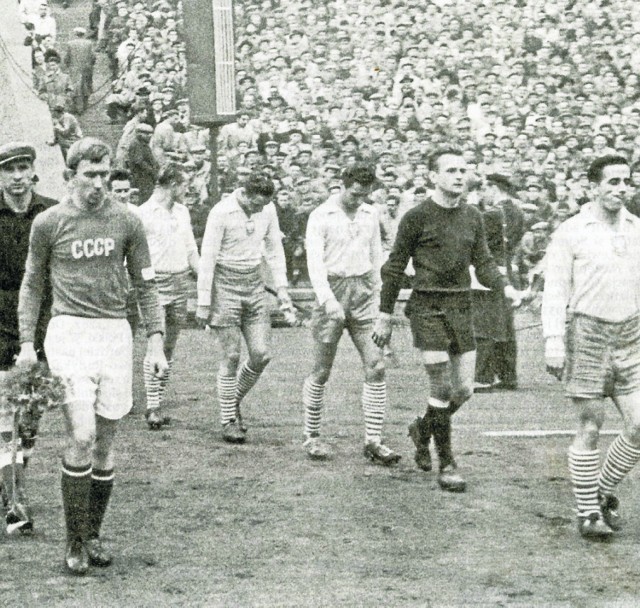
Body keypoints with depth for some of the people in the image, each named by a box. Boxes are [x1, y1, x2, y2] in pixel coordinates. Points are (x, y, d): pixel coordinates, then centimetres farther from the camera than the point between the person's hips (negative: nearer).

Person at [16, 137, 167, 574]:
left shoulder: (126, 222, 5)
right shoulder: (49, 223, 1)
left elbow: (145, 285, 11)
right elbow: (32, 285, 11)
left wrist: (156, 340, 3)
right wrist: (27, 343, 4)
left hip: (116, 333, 3)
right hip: (69, 330, -3)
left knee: (106, 442, 6)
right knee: (81, 436, -14)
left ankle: (94, 535, 18)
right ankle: (75, 542, -5)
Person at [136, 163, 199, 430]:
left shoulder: (182, 211, 15)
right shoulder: (144, 213, -7)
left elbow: (192, 250, 22)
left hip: (181, 282, 6)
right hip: (156, 283, -6)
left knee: (169, 347, 8)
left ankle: (159, 401, 14)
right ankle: (152, 407, -10)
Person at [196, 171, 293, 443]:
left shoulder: (267, 209, 2)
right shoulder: (222, 212, -15)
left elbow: (274, 249, 15)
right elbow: (207, 258, -12)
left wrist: (281, 288, 8)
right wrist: (203, 303, -11)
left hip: (254, 283, 5)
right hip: (226, 284, -5)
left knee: (261, 355, -1)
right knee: (231, 356, -4)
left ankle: (234, 402, 22)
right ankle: (228, 421, 6)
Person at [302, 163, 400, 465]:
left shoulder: (371, 215, 10)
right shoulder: (321, 216, -5)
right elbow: (314, 261, -14)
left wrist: (376, 297, 19)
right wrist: (328, 299, -26)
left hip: (363, 291, 4)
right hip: (332, 289, -4)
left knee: (376, 366, -7)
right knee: (321, 372, 2)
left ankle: (373, 441, -5)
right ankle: (311, 436, 17)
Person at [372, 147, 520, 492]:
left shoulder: (473, 217, 9)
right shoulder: (417, 217, -6)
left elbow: (483, 263, 12)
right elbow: (394, 268, 0)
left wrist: (504, 287, -9)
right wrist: (384, 316, 0)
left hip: (461, 307, 6)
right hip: (428, 308, -5)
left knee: (464, 389, 6)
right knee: (442, 388, -9)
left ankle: (422, 430, 34)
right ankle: (446, 465, 1)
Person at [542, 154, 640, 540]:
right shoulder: (571, 233, -5)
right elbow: (555, 291, -6)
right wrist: (554, 344, -13)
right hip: (587, 334, -4)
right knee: (590, 429, 0)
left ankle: (604, 490, 21)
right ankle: (589, 512, 11)